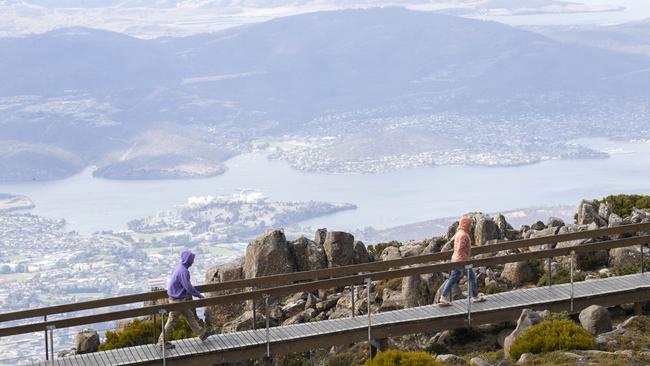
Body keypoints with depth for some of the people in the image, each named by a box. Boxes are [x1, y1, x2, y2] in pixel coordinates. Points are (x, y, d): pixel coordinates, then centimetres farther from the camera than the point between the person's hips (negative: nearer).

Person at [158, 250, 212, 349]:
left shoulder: (180, 268, 6)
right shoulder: (183, 271, -25)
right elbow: (188, 287, -28)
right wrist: (199, 295, -16)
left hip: (181, 299, 10)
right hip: (177, 300, -10)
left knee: (190, 316, 14)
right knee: (172, 321, 2)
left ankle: (202, 333, 20)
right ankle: (162, 341, 12)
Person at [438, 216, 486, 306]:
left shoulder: (459, 233, 12)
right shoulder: (463, 235, -20)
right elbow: (460, 249, -25)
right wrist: (466, 259, -20)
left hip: (455, 259, 10)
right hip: (462, 260, -10)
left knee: (453, 279, 10)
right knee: (472, 277, 6)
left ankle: (443, 298, 7)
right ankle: (475, 297, 17)